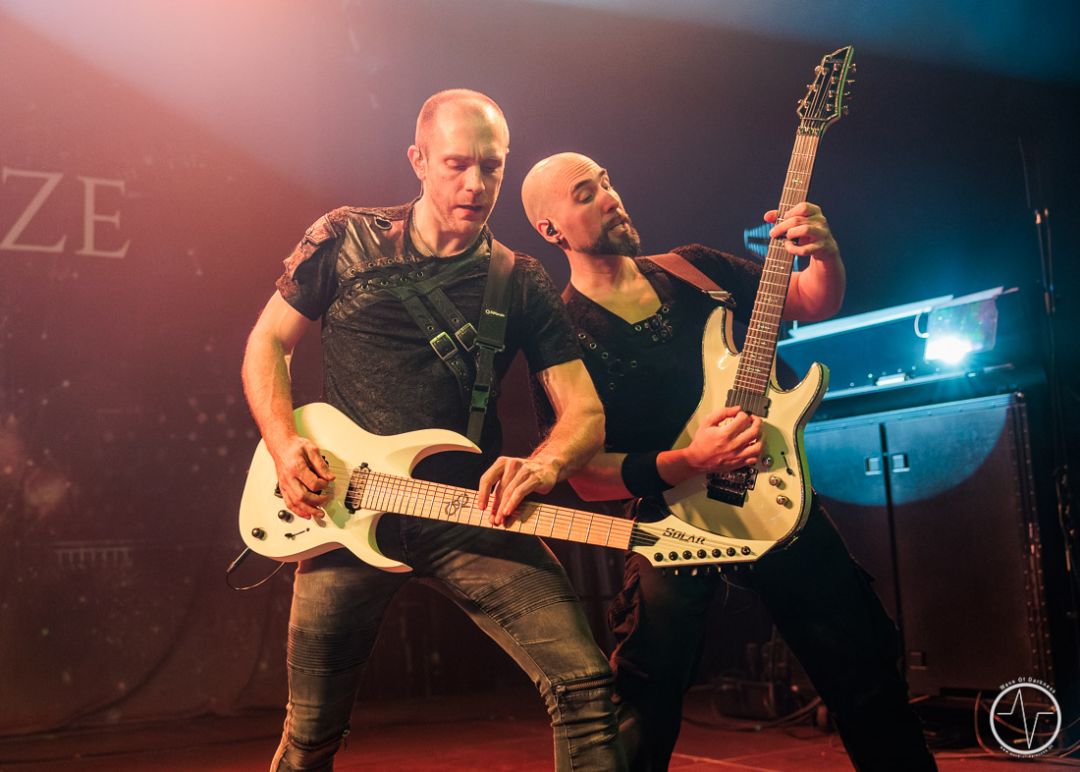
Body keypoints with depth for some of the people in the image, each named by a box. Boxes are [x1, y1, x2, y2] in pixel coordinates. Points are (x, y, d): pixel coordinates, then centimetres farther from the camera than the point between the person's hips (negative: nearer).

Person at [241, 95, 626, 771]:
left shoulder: (521, 283, 4)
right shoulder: (347, 239, 4)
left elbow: (585, 410, 0)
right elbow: (267, 343, 10)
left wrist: (544, 465, -23)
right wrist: (285, 446, -7)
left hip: (470, 513, 0)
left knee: (583, 681, -18)